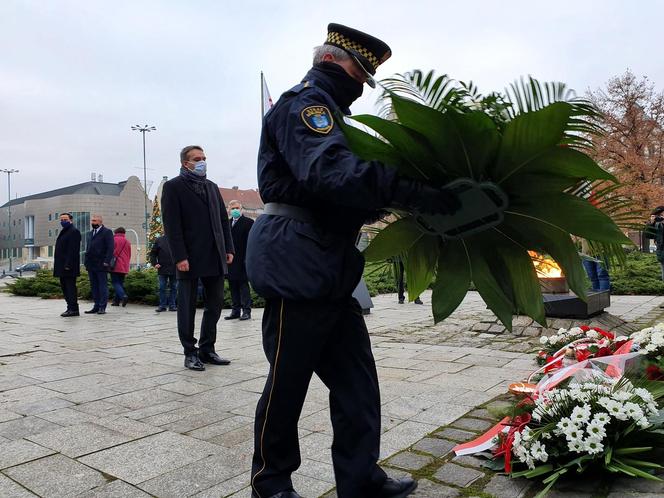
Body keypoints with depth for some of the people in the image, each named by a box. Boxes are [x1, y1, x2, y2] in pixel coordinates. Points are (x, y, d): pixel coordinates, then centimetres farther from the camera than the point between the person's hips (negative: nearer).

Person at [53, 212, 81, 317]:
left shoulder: (74, 231, -11)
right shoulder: (64, 231, 21)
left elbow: (73, 250, -19)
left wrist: (68, 265, -23)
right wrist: (58, 265, 16)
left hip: (69, 266, -10)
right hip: (62, 267, 10)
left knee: (70, 287, -8)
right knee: (64, 287, 12)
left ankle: (73, 309, -5)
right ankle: (70, 308, 18)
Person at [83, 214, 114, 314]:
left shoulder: (107, 232, -4)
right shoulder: (90, 233, 19)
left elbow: (110, 248, -11)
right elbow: (88, 248, 22)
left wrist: (106, 261, -17)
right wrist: (86, 261, 12)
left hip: (101, 264, -8)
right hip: (91, 265, 8)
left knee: (103, 286, -3)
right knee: (94, 286, 9)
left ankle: (102, 307, 0)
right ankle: (96, 306, 15)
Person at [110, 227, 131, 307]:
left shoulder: (113, 240, -2)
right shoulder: (127, 242, 12)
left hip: (115, 266, -5)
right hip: (124, 267, 5)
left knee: (115, 282, -4)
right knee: (120, 283, 11)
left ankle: (123, 296, -25)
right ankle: (117, 300, 10)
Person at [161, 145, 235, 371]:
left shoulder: (212, 187, 18)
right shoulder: (173, 187, 0)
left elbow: (223, 220, 16)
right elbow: (171, 225, -9)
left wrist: (228, 248, 7)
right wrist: (180, 257, -16)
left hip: (215, 257, 6)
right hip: (190, 259, -6)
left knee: (215, 304, 9)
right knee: (187, 307, 3)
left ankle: (207, 349, 20)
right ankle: (190, 353, 14)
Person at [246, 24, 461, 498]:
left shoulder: (329, 113, 25)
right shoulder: (304, 103, -7)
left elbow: (348, 197, 20)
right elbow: (329, 171, -29)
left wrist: (384, 205, 6)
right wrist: (413, 191, -33)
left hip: (331, 271, 10)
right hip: (296, 266, -10)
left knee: (357, 378, 10)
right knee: (287, 383, 3)